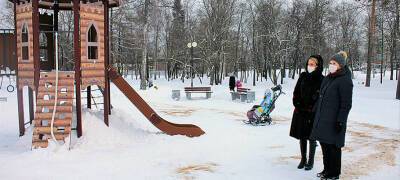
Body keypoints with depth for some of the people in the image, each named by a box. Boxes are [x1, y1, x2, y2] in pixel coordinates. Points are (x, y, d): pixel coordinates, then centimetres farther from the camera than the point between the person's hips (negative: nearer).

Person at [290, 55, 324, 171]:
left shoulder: (321, 79, -8)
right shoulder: (303, 76, 5)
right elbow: (296, 92, 8)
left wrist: (311, 109, -14)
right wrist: (297, 105, -2)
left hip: (313, 113, -4)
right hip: (300, 112, 4)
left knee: (312, 137, 6)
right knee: (302, 136, 11)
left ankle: (311, 161, 20)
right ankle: (303, 159, 25)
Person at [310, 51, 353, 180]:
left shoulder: (345, 81, -13)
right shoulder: (328, 78, 12)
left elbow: (346, 104, -15)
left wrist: (340, 121, -18)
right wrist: (316, 113, 18)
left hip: (334, 120, -8)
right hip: (322, 118, 8)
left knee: (333, 146, 1)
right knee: (324, 144, 14)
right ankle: (327, 169, 28)